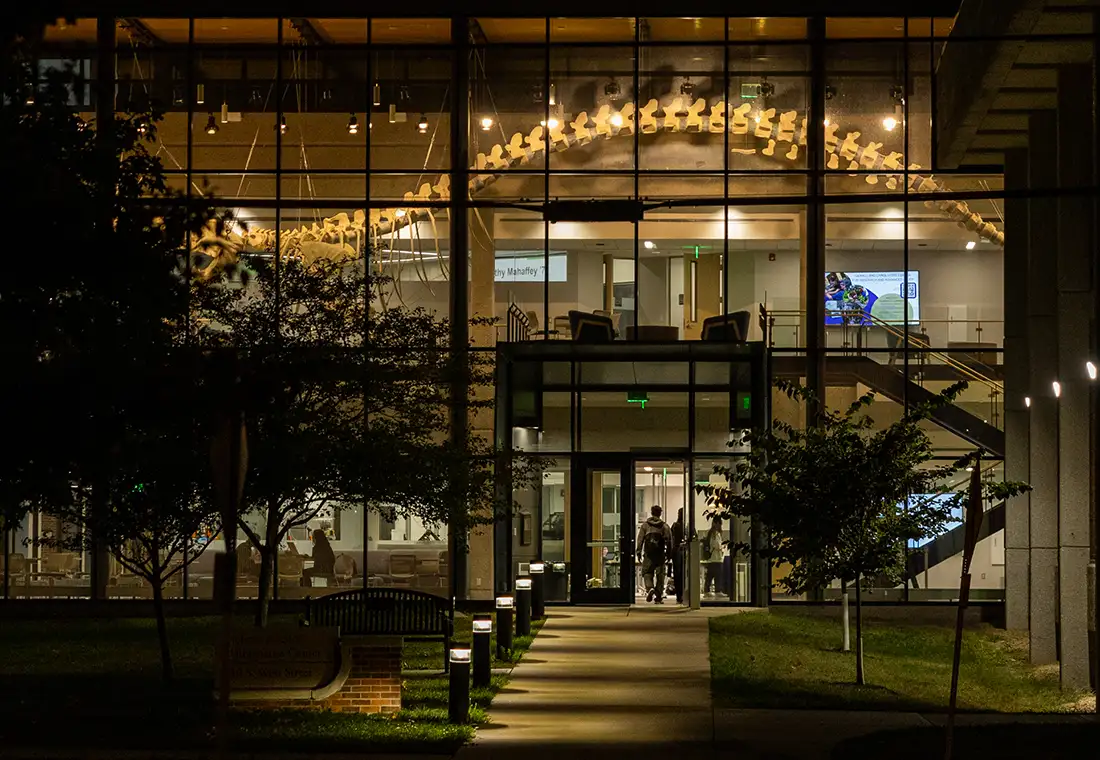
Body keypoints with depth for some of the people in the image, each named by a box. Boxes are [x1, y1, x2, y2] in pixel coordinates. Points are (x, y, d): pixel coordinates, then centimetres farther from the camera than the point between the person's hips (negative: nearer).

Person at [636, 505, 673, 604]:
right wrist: (668, 553, 7)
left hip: (648, 554, 0)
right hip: (660, 554, 0)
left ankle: (649, 588, -20)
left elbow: (640, 539, 2)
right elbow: (669, 540, 1)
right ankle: (658, 597, 6)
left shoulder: (645, 525, 3)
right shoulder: (664, 526, 2)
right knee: (660, 574, 6)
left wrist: (639, 552, 7)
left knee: (647, 572, 8)